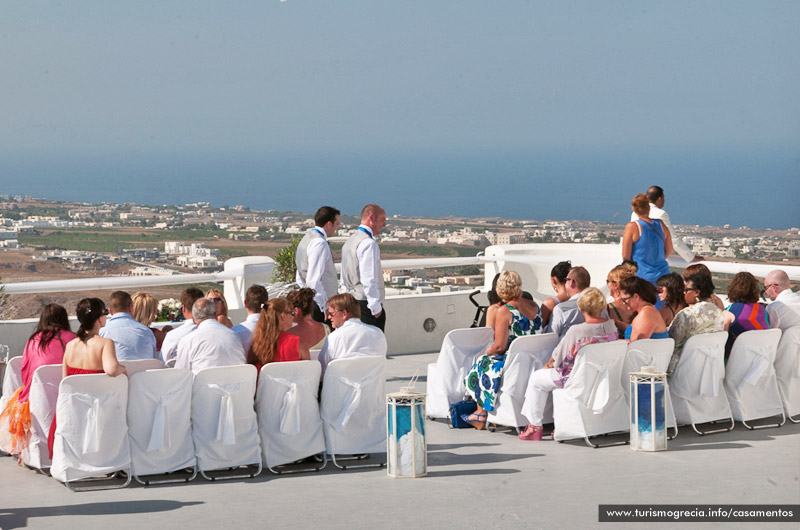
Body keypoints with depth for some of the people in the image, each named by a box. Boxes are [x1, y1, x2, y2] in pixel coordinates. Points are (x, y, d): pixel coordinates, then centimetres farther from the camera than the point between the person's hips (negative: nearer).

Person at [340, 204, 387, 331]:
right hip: (365, 305, -10)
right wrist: (376, 309, -16)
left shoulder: (349, 241, 17)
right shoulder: (368, 243, -14)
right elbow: (369, 280, -20)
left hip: (350, 303, 10)